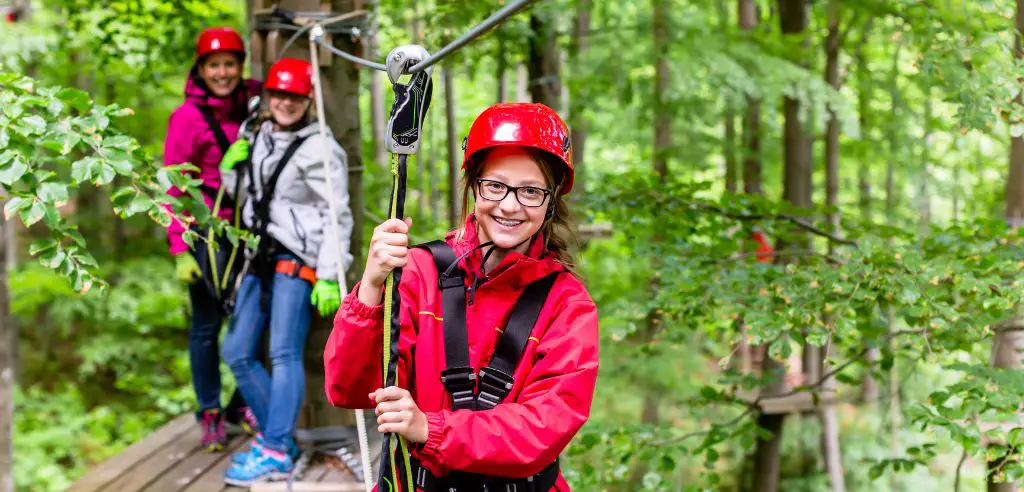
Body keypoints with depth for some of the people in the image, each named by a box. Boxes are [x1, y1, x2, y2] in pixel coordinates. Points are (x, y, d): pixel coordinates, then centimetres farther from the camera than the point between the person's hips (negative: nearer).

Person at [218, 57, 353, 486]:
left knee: (284, 353, -12)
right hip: (262, 257, 9)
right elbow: (246, 195, 24)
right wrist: (232, 165, 5)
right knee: (236, 352, 9)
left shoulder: (319, 149, -8)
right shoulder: (261, 138, 14)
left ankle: (276, 454, -12)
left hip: (297, 260, -8)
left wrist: (329, 276, -17)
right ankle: (276, 433, 19)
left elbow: (338, 217, -12)